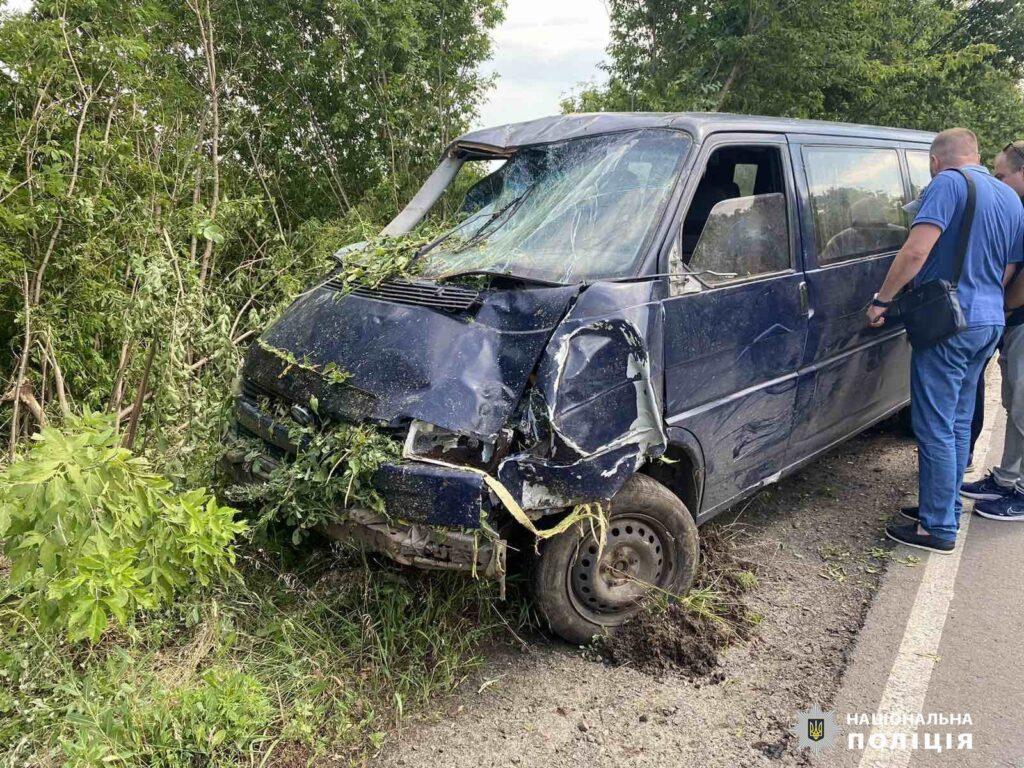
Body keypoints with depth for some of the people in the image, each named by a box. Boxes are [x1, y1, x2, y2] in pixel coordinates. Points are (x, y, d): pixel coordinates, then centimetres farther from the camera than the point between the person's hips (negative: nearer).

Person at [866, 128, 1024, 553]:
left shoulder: (949, 184, -10)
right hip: (989, 323, 9)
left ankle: (938, 527, 4)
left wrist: (882, 299, -13)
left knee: (935, 428, -2)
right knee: (958, 423, 17)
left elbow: (915, 252, -22)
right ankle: (946, 509, 28)